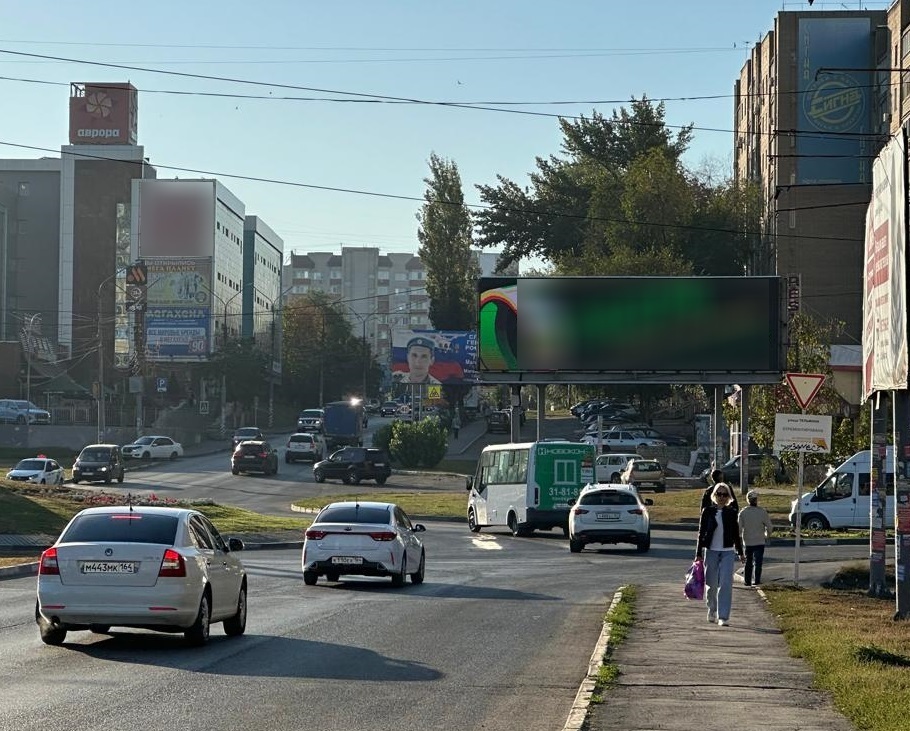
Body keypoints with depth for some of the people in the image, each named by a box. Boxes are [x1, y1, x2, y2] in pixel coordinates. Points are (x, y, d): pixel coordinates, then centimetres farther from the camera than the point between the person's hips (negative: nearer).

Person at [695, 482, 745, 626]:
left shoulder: (732, 513, 4)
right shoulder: (707, 512, 0)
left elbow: (736, 534, 13)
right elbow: (701, 533, 2)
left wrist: (740, 553, 17)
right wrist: (698, 554, -1)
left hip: (727, 551, 0)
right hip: (711, 551, 0)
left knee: (726, 584, -10)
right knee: (711, 584, 9)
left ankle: (723, 617, -10)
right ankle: (712, 611, 32)